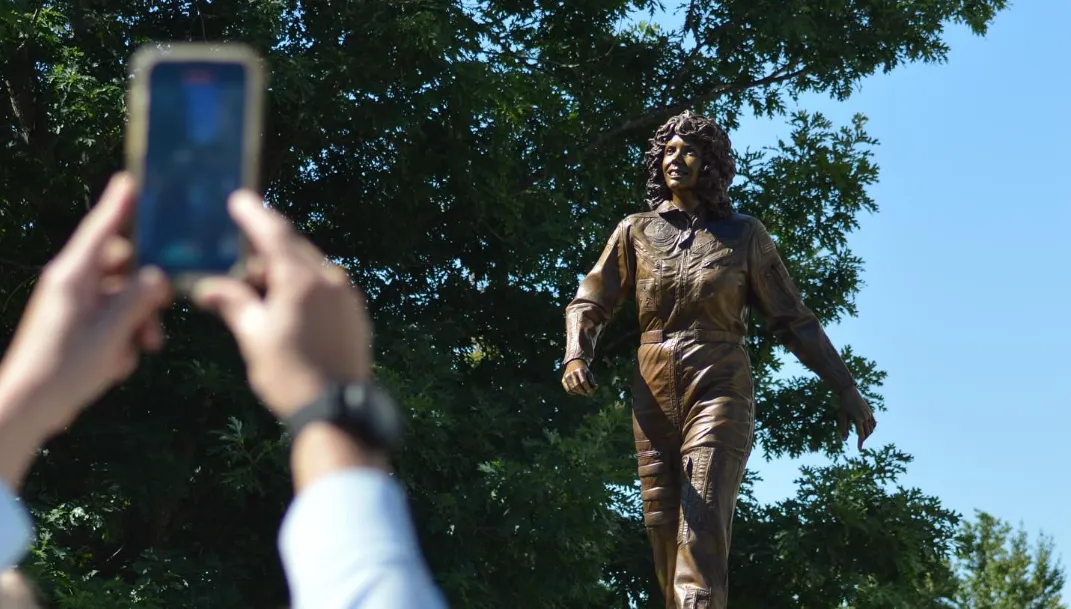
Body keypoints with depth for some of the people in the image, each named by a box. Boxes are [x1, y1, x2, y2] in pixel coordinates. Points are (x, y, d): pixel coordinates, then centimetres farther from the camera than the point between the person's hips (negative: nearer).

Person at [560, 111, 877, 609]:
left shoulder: (743, 235, 4)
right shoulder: (636, 231, 8)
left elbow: (793, 319, 6)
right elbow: (589, 304, 7)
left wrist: (845, 387, 1)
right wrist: (576, 356, -15)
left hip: (720, 393, -3)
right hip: (654, 399, 3)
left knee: (701, 530, -18)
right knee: (663, 533, 1)